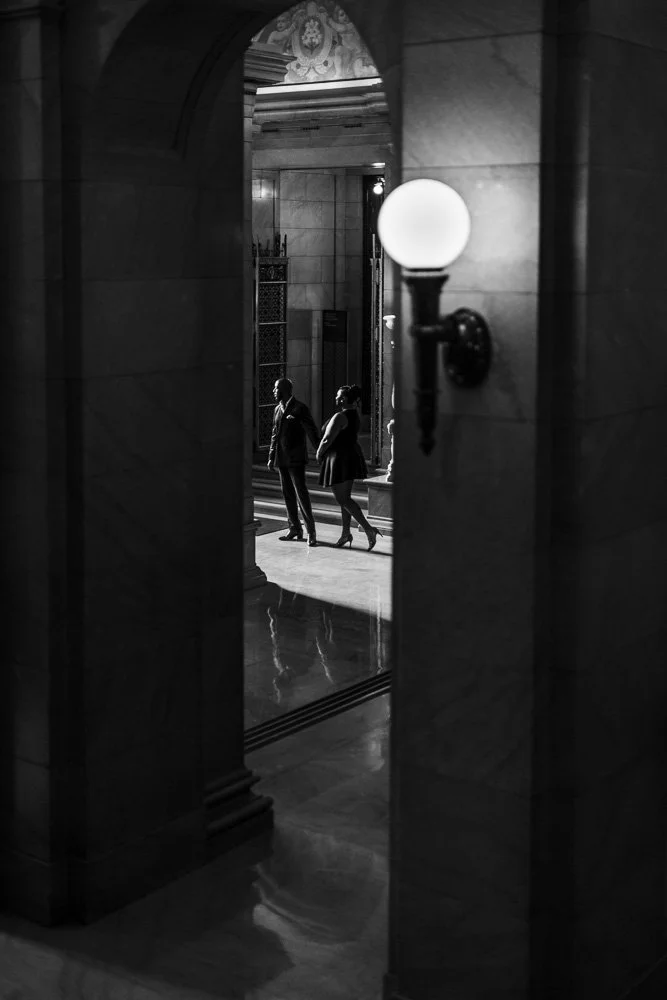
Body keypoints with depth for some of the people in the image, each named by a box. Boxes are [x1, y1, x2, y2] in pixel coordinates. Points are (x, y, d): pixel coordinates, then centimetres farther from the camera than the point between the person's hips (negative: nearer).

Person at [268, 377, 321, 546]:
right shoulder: (278, 409, 14)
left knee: (301, 493, -10)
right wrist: (271, 457, 18)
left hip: (295, 459, -7)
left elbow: (312, 431, -7)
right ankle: (295, 529, 16)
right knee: (287, 494, 9)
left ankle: (311, 531, -6)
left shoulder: (300, 409, -7)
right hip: (281, 459, 7)